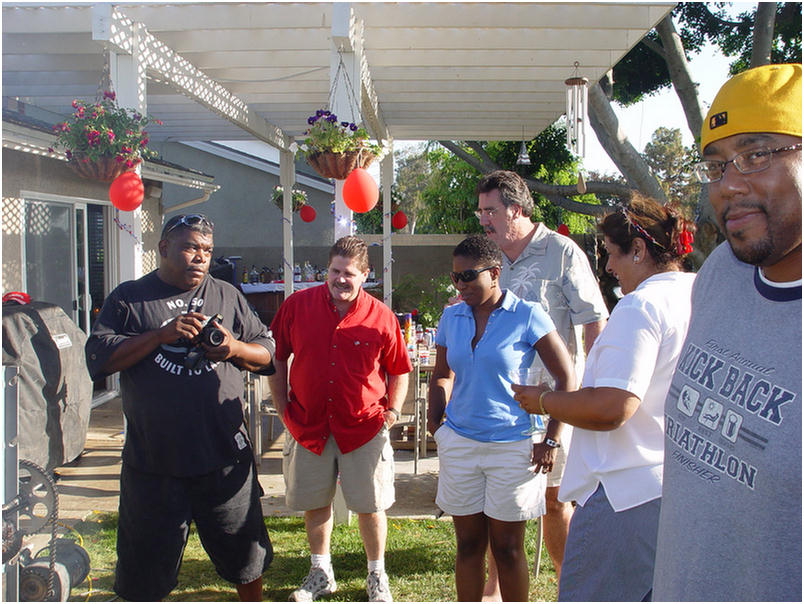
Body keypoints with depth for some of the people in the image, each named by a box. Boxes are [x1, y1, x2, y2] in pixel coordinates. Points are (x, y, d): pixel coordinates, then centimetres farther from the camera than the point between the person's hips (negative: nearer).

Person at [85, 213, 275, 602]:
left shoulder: (227, 297, 9)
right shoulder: (129, 298, 2)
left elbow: (267, 353, 11)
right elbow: (98, 358, -9)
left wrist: (236, 348, -11)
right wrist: (162, 334, -17)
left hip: (225, 457, 2)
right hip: (153, 463, -2)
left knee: (246, 554, 16)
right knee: (145, 567, 12)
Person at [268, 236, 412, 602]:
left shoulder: (381, 317, -5)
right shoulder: (297, 305, -3)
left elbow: (400, 372, 7)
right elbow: (276, 358, 7)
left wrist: (391, 414, -3)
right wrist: (283, 410, 3)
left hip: (364, 430, -1)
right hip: (308, 427, 2)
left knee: (370, 507, 8)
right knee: (315, 504, 15)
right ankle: (320, 573, 35)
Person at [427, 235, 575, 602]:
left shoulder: (527, 316, -8)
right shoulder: (451, 317, 6)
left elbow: (567, 378, -7)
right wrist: (435, 420, 4)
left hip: (512, 445, -4)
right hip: (459, 443, 4)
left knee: (507, 547, 6)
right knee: (468, 544, 12)